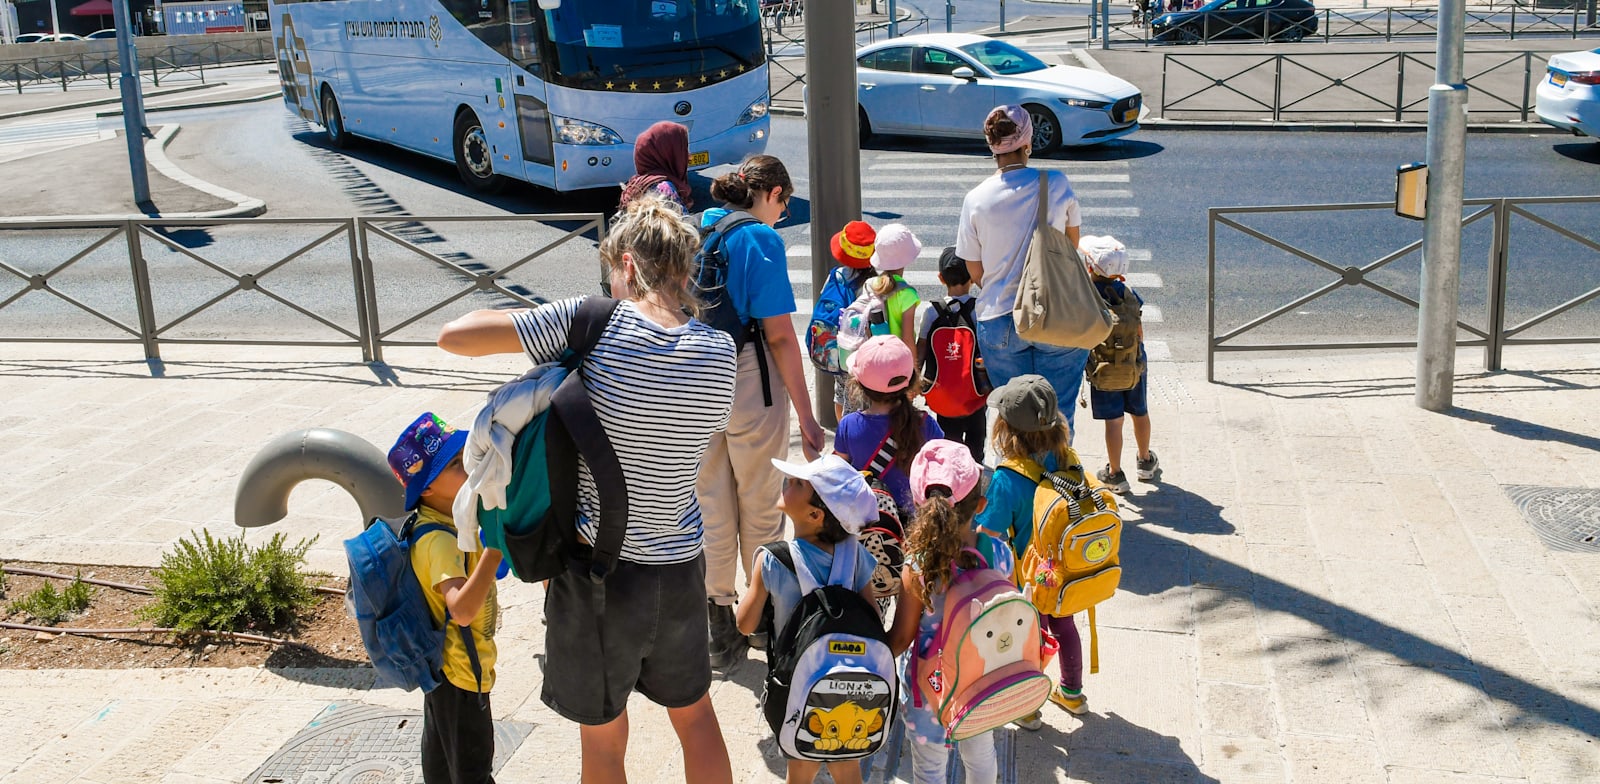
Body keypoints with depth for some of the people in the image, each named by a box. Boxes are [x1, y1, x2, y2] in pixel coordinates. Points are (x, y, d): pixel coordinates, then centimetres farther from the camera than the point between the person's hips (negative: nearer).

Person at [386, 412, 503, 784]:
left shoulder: (447, 517, -3)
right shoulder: (439, 541, -31)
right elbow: (462, 610, -46)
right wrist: (495, 549, -50)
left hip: (442, 665, 9)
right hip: (460, 671, -9)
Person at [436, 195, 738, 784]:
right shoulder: (720, 351, -7)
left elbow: (453, 335, -16)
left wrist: (542, 328, -1)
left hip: (597, 572, -3)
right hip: (680, 570, 4)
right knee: (695, 717, 25)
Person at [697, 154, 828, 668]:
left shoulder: (700, 226, 6)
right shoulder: (761, 239, -12)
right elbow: (779, 335, -15)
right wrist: (805, 415, -12)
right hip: (750, 383, -6)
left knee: (711, 504, 15)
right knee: (760, 505, 11)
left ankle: (717, 628, 24)